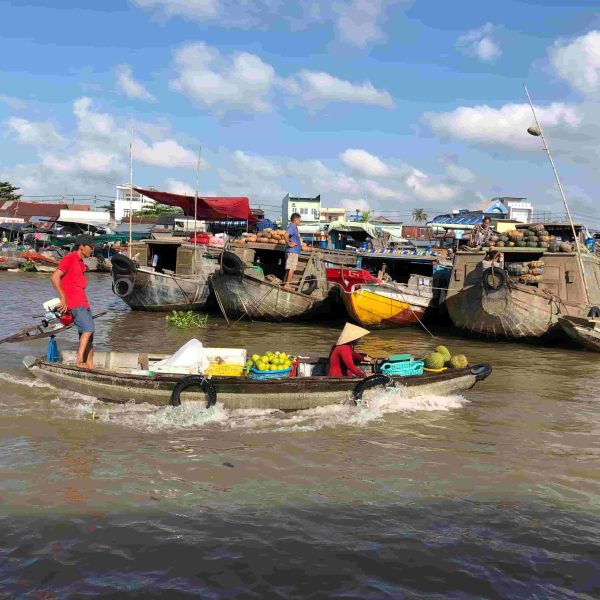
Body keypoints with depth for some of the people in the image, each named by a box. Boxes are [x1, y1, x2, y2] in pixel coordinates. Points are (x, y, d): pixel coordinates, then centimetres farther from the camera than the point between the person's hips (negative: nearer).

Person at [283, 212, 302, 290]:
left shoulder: (294, 227, 18)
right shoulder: (292, 227, -14)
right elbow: (286, 235, -31)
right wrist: (289, 243, -22)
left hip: (294, 251, 10)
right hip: (293, 251, -10)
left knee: (289, 268, 13)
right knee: (291, 268, -8)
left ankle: (287, 284, 17)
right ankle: (287, 284, -7)